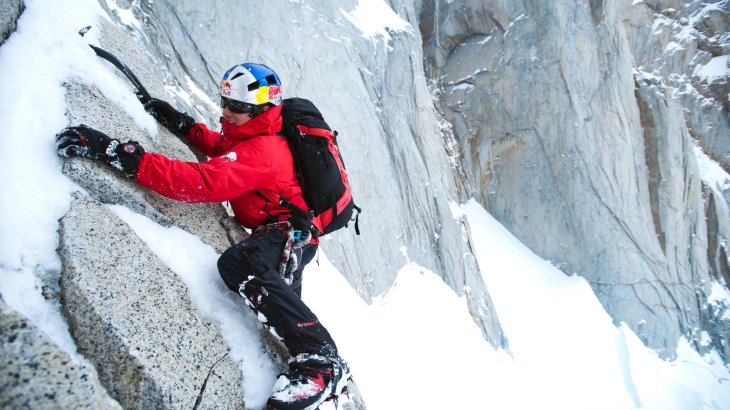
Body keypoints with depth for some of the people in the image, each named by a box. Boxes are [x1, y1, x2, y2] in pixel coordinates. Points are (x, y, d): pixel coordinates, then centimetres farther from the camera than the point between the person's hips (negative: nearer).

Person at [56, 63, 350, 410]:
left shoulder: (263, 151, -25)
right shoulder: (251, 135, 6)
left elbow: (204, 182, -36)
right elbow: (221, 147, 27)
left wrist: (120, 154, -41)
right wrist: (182, 124, 9)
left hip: (293, 232, -11)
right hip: (282, 233, 11)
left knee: (238, 264, -36)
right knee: (281, 302, 21)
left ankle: (321, 361, -38)